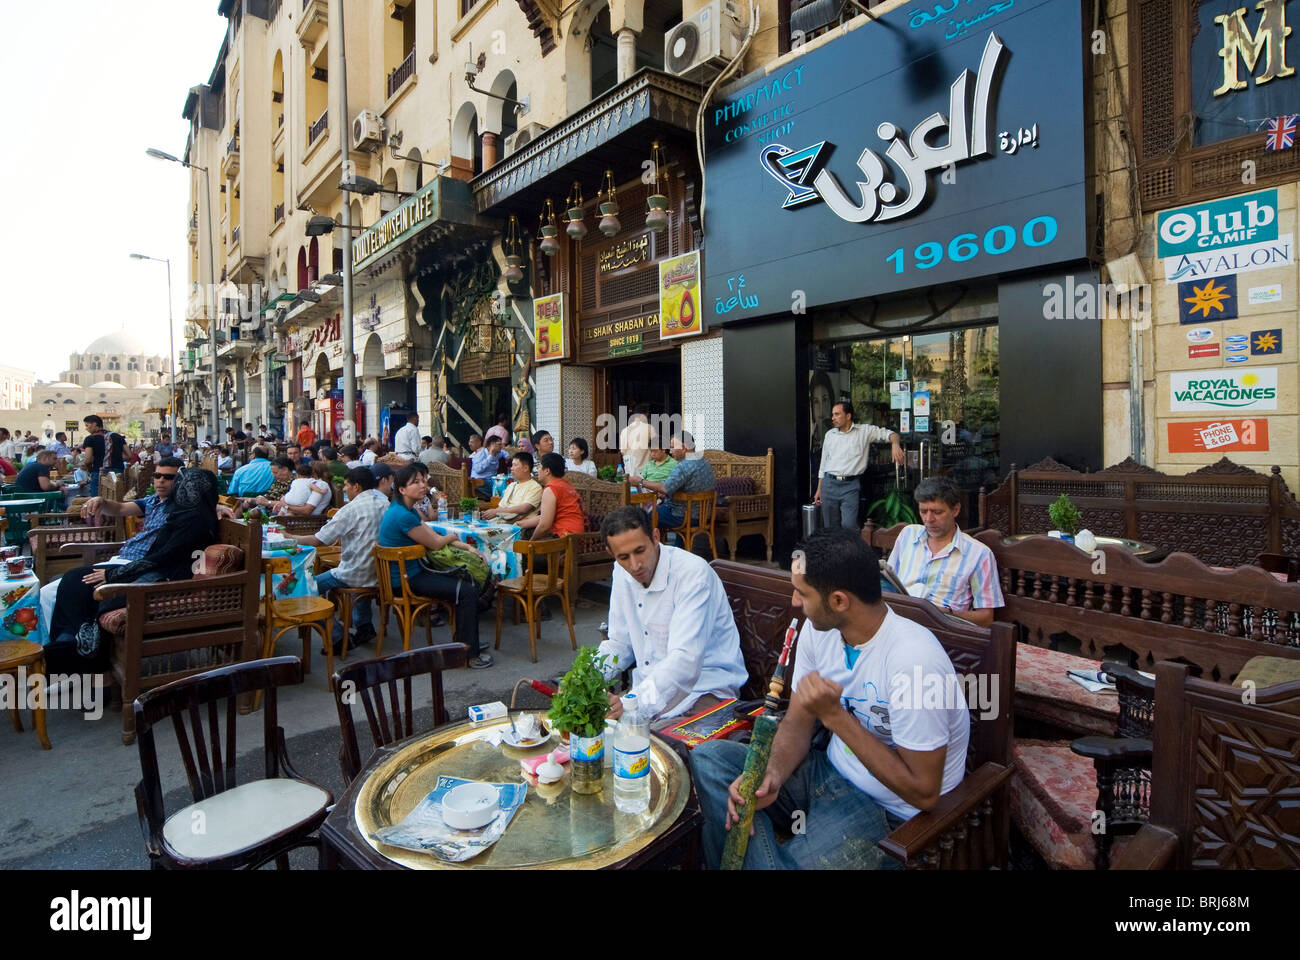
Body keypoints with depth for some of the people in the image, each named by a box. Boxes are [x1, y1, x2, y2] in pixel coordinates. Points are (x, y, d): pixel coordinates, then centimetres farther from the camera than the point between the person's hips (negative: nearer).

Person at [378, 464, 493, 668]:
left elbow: (434, 536, 11)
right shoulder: (403, 516, -24)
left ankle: (467, 642, 23)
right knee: (467, 591, -14)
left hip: (410, 572, 11)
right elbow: (435, 543, -17)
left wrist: (467, 547, 1)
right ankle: (469, 654, -3)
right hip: (406, 580, -11)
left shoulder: (406, 510, 9)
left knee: (467, 580, 15)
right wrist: (453, 537, 6)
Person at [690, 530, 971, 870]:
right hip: (830, 770, 7)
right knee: (707, 758, -7)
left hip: (889, 810, -6)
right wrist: (772, 777, -19)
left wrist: (834, 715, -27)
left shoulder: (914, 661, -29)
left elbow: (924, 793, -23)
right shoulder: (818, 630, -6)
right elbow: (797, 723, 2)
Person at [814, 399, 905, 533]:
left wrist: (895, 445, -23)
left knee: (849, 526, -14)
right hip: (829, 484, 4)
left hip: (850, 486, -3)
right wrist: (819, 489, 16)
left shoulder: (864, 431, 3)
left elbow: (888, 433, 0)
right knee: (830, 527, 7)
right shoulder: (829, 434, 13)